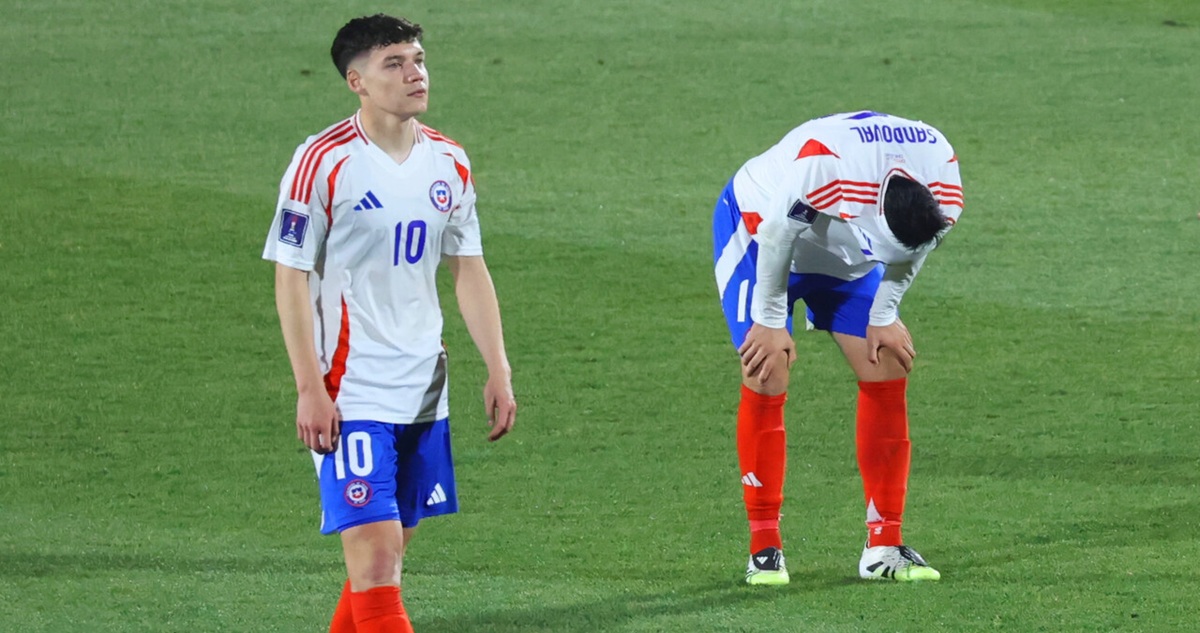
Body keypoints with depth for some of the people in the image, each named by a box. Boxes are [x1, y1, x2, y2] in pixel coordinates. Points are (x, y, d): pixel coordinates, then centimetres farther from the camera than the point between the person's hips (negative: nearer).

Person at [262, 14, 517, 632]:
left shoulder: (448, 162, 8)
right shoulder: (323, 162, -10)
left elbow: (469, 271, 15)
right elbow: (290, 277, -9)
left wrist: (498, 370, 8)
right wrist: (309, 388, -14)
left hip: (423, 393, 6)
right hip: (350, 393, -6)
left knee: (388, 550, 9)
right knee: (375, 552, -13)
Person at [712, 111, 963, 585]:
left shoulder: (943, 192, -26)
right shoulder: (821, 166, -44)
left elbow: (907, 257, -3)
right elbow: (776, 239, -28)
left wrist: (884, 318, -1)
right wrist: (770, 322, -18)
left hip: (847, 260, 5)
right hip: (758, 228, -5)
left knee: (887, 375, -6)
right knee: (766, 382, -16)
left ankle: (884, 548, 0)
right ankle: (764, 549, -8)